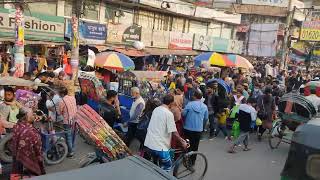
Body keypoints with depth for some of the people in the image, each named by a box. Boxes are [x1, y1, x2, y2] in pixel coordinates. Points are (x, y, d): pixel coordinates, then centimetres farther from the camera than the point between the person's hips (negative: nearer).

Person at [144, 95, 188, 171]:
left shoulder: (156, 109, 9)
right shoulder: (169, 113, -15)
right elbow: (174, 132, -15)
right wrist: (182, 142, 1)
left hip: (149, 142, 8)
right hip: (159, 145, -8)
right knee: (168, 166, 8)